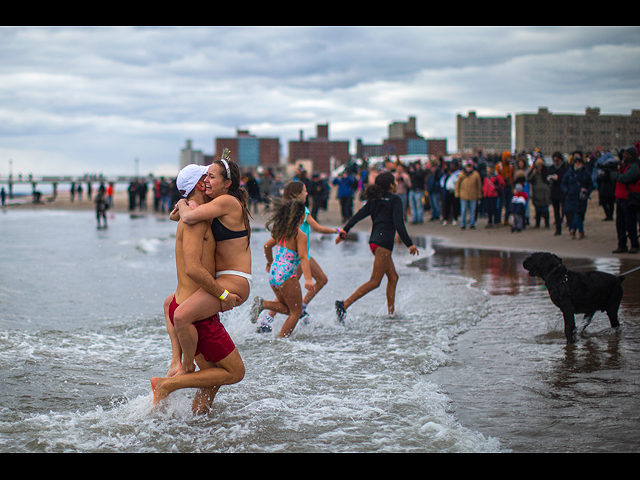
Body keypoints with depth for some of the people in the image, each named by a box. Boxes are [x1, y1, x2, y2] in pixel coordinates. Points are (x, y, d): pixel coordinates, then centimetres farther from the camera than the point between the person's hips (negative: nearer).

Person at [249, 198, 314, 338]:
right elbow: (303, 257, -24)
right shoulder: (301, 236, -12)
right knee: (296, 312, 5)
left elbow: (267, 245, 21)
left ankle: (262, 303, 1)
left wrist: (270, 262, 38)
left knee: (287, 308, 22)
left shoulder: (282, 231, 9)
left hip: (273, 273, 8)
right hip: (287, 276, -8)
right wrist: (308, 279, -33)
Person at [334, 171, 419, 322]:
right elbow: (398, 224, -14)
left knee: (393, 277, 17)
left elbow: (358, 215, 12)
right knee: (375, 281, -11)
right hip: (384, 241, -9)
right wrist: (410, 244, -12)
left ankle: (391, 313, 18)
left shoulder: (375, 200, 16)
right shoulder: (395, 200, -5)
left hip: (374, 241, 9)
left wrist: (343, 232, 18)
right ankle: (344, 304, -25)